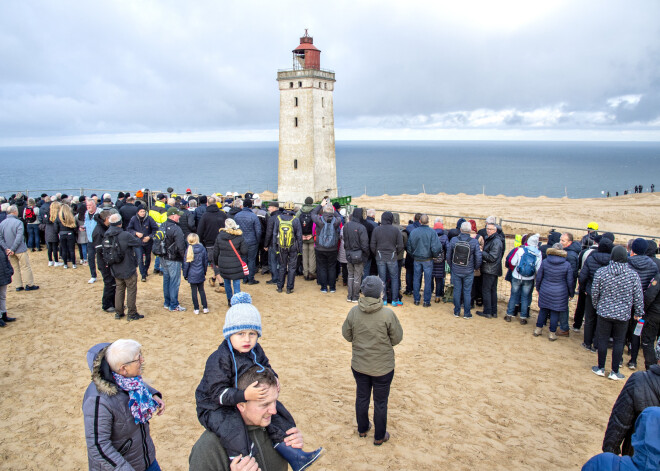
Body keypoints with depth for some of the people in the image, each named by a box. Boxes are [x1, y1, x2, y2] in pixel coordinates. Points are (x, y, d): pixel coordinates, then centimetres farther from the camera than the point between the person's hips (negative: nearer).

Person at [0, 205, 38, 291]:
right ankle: (29, 285, 7)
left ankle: (19, 285, 18)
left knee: (15, 267, 15)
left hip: (9, 251, 6)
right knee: (25, 267, 4)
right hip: (20, 250, -6)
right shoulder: (18, 222, -16)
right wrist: (13, 249, -16)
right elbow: (19, 237, -22)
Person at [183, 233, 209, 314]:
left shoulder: (189, 250, -12)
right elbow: (206, 261, 5)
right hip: (200, 274, 3)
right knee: (201, 290, 13)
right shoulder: (202, 248, -5)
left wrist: (185, 275, 4)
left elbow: (186, 264, -7)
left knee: (194, 292, 6)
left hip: (192, 275, -3)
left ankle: (196, 309, 11)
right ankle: (205, 307, 13)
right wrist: (204, 272, 19)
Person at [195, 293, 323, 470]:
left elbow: (264, 366, 13)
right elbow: (218, 393, -32)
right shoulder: (219, 360, -28)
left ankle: (294, 456, 12)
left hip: (248, 400, 8)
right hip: (216, 408, -7)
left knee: (277, 415, 1)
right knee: (235, 433, -35)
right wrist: (244, 395, -47)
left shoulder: (255, 350, -4)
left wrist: (273, 379, -11)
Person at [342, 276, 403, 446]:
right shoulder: (388, 314, -23)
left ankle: (362, 429, 43)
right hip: (383, 368, -3)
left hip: (359, 365, 3)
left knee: (362, 397, 24)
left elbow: (346, 335, -2)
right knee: (380, 402, 16)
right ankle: (379, 437, 32)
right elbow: (397, 338, -11)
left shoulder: (354, 311, -15)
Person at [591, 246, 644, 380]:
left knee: (603, 339, 11)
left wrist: (597, 306, 15)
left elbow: (594, 293, -4)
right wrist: (639, 312, 13)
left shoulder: (601, 272, -12)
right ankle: (614, 372, 17)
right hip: (623, 314, 0)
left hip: (604, 312, 0)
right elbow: (638, 297, -3)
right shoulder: (633, 275, -11)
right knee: (619, 341, 11)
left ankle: (601, 368, 22)